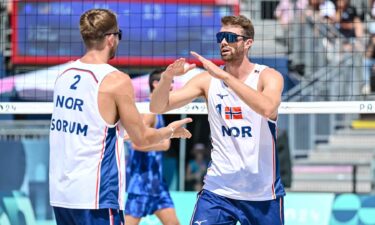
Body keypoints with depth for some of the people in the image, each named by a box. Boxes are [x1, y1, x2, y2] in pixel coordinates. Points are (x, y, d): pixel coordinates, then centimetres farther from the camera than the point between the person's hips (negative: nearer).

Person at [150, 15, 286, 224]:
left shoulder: (268, 77, -7)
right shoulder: (208, 79, 1)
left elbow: (267, 108, -30)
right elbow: (158, 107, -4)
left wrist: (224, 76, -33)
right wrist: (168, 75, -24)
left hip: (263, 192, -1)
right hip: (218, 189, 1)